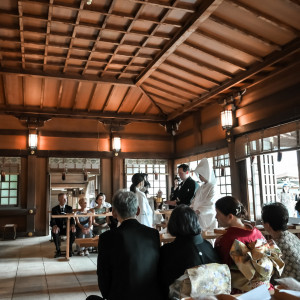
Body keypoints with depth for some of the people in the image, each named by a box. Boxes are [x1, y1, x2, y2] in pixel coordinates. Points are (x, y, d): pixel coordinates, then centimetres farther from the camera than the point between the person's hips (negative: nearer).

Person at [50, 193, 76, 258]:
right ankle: (58, 251, -20)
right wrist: (54, 226, -31)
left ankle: (70, 250, -16)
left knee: (74, 231, -31)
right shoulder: (54, 209, 3)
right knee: (54, 232, -34)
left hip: (67, 228, 1)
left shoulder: (69, 208, 8)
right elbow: (52, 221, -5)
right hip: (58, 228, -1)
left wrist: (73, 225, -24)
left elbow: (72, 219, 1)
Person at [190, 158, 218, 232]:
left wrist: (197, 212, -24)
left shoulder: (212, 187, -10)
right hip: (199, 217, 6)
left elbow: (209, 205, -17)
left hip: (207, 218, -6)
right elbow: (195, 201, 15)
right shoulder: (201, 187, 12)